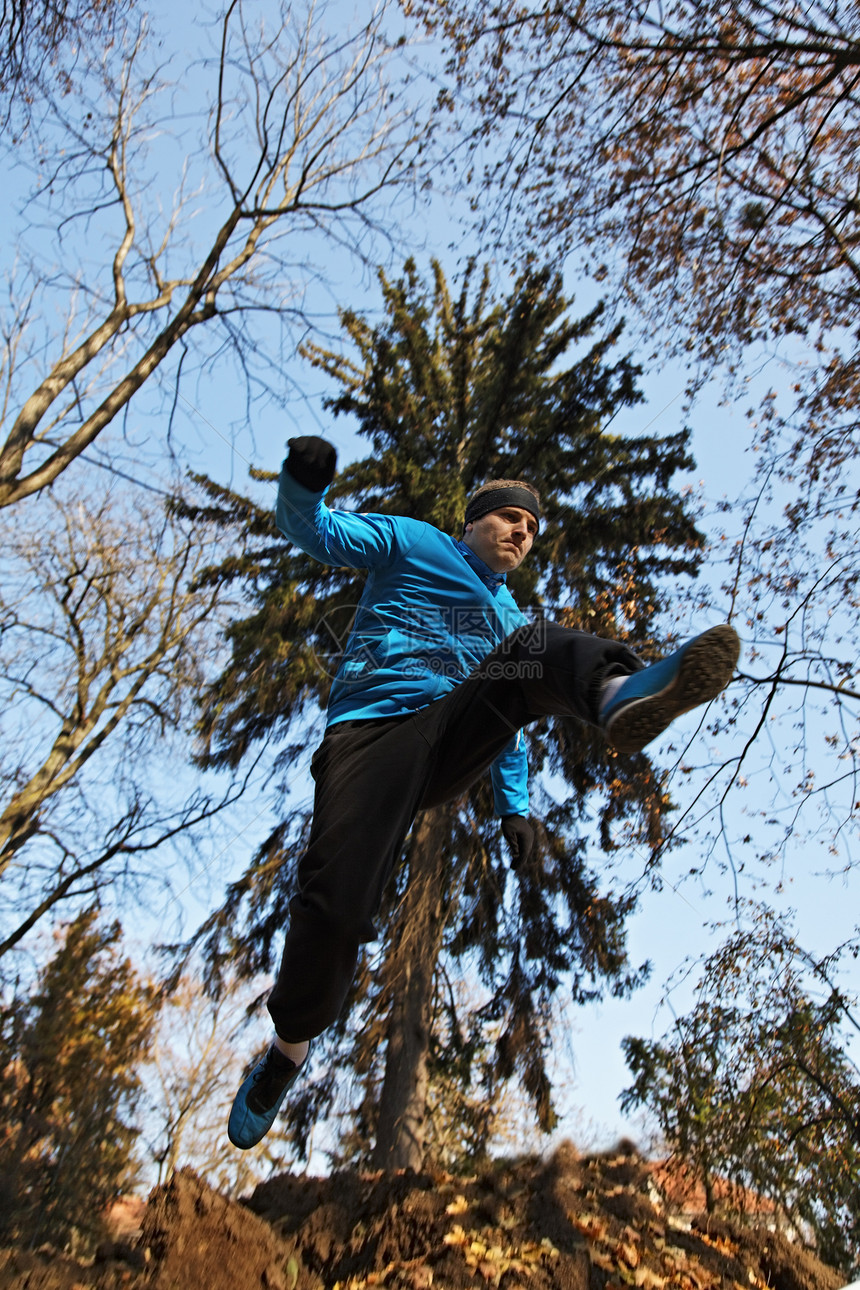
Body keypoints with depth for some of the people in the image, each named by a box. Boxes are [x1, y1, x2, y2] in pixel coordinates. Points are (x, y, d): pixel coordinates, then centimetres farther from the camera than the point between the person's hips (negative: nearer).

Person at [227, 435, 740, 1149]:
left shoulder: (513, 620, 30)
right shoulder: (410, 544, 17)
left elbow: (511, 724, 30)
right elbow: (315, 531, 4)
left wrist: (514, 807, 15)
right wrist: (304, 483, -19)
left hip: (456, 740, 4)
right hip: (371, 729, -3)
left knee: (543, 649, -22)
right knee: (336, 904, -22)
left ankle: (620, 695, -57)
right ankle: (290, 1047, 5)